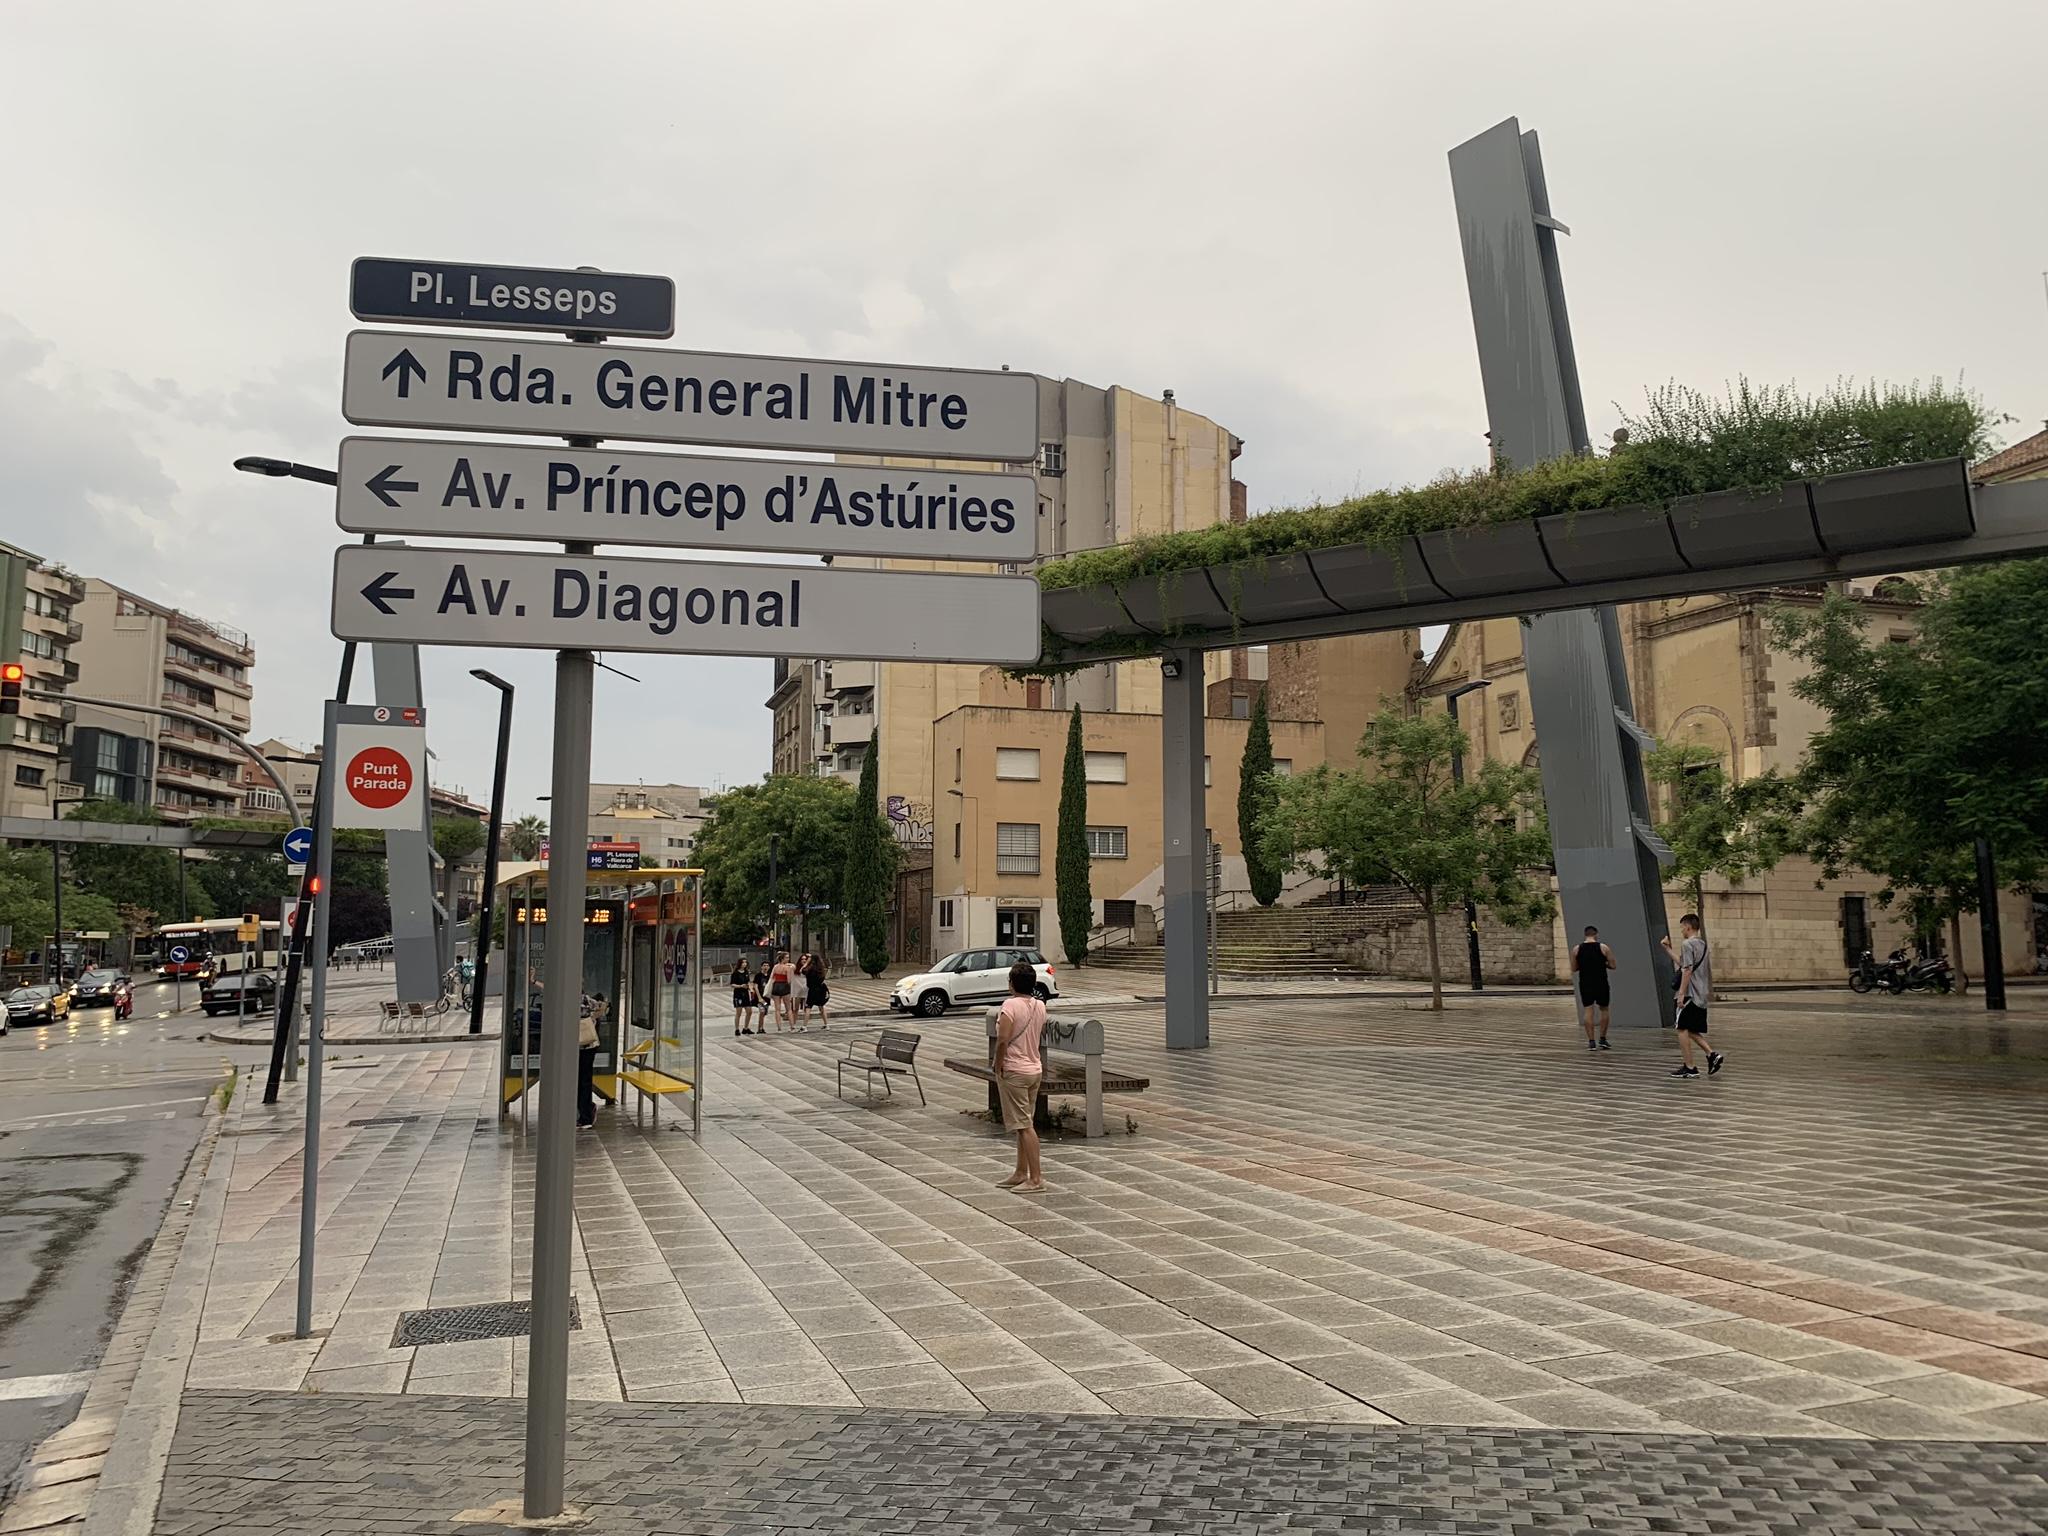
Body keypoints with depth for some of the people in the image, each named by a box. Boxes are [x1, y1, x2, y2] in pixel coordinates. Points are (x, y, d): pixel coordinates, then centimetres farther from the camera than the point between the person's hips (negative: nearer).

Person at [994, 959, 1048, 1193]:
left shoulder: (1010, 1005, -17)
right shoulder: (1040, 1006, 5)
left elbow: (1003, 1040, -23)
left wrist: (998, 1067, -12)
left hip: (1013, 1071, -8)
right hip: (1035, 1069, 8)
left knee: (1024, 1126, -5)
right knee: (1024, 1124, 17)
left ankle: (1036, 1179, -3)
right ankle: (1021, 1173, 25)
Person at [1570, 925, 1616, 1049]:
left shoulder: (1576, 950, 1)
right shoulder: (1603, 948, -4)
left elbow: (1573, 969, 6)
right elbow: (1612, 966, -1)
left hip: (1585, 984, 1)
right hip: (1601, 983, -1)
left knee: (1588, 1011, 2)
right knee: (1604, 1010, 15)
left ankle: (1591, 1041, -4)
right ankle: (1602, 1039, 14)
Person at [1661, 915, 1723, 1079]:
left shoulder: (1687, 944, -12)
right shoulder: (1703, 944, 16)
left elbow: (1687, 970, -19)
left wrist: (1681, 994, -18)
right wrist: (1668, 950, 30)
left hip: (1690, 995, -9)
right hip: (1701, 996, 9)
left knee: (1683, 1030, -1)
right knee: (1692, 1031, 15)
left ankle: (1689, 1068, 0)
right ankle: (1712, 1054, -1)